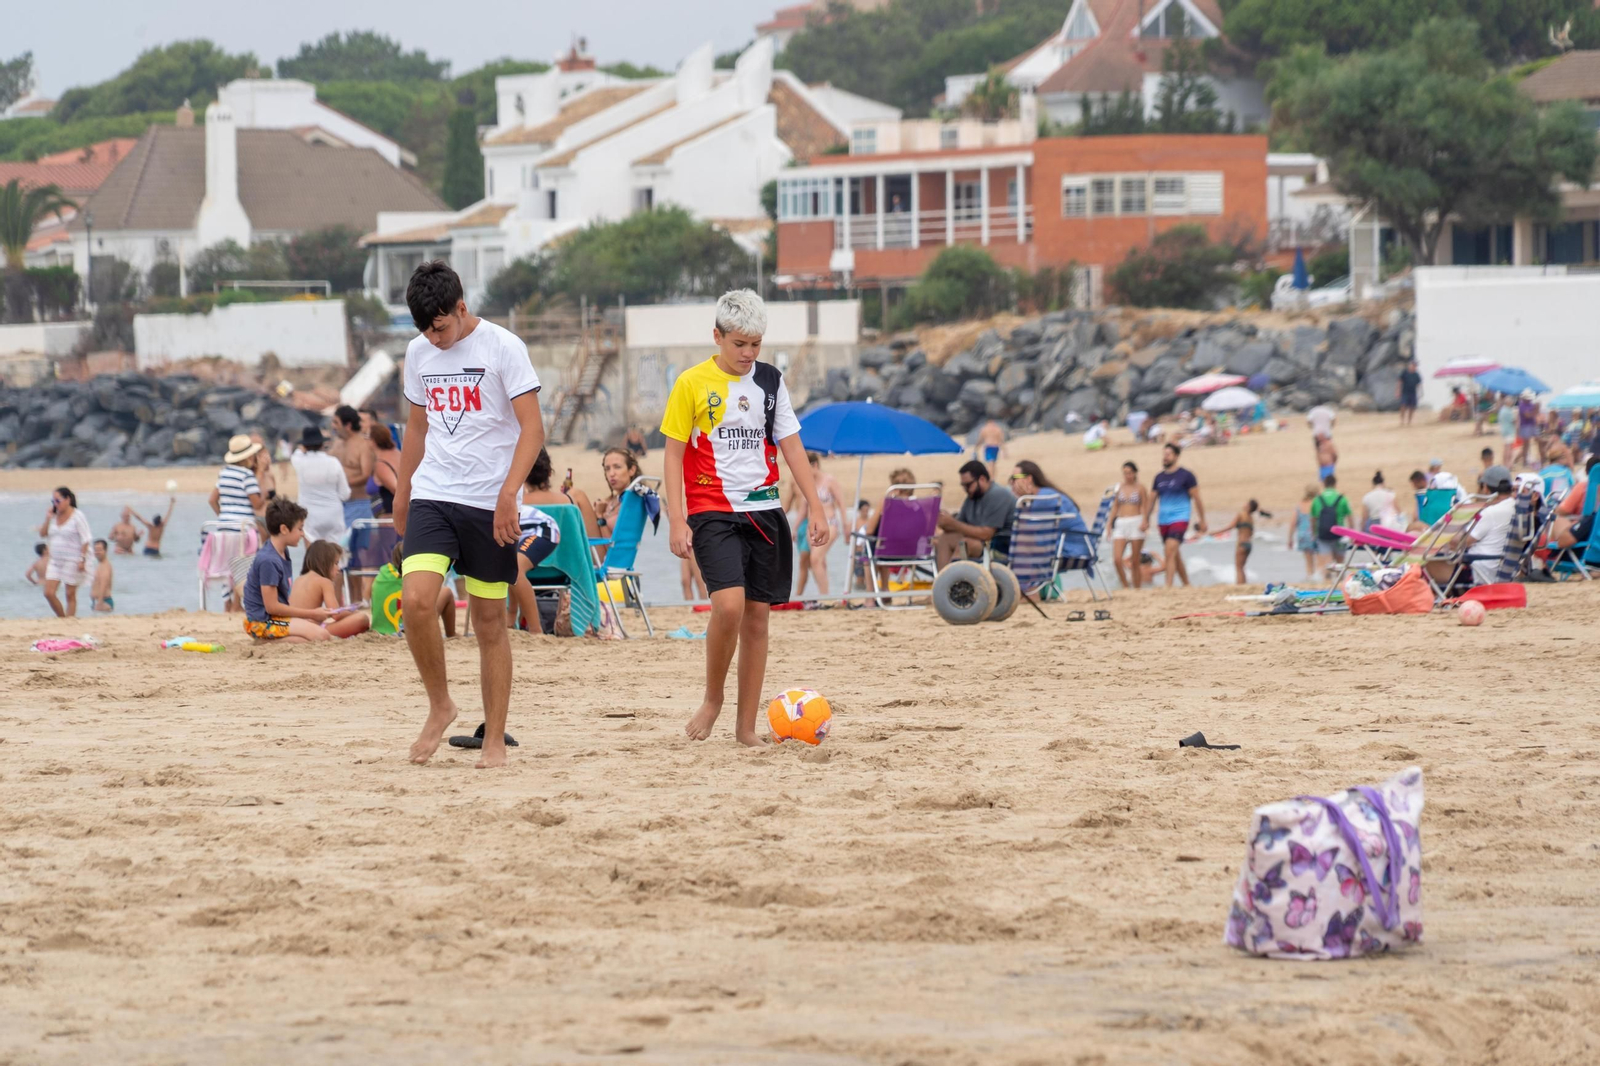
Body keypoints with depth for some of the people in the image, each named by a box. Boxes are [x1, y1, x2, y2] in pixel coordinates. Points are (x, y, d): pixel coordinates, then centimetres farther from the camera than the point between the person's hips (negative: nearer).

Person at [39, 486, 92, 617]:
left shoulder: (77, 516, -9)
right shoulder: (54, 516, 9)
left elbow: (86, 540, -11)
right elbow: (43, 534, 11)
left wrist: (83, 560, -17)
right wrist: (48, 518, -2)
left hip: (72, 561, -6)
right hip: (55, 561, 6)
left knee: (70, 595, 0)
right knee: (49, 593, -2)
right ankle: (62, 619, 13)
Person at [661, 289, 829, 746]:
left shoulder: (770, 381, 8)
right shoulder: (692, 383, -3)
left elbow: (791, 447, 11)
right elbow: (674, 453, -2)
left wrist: (816, 508, 3)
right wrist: (676, 521, -10)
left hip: (764, 510, 4)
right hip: (712, 512, -4)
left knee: (757, 616, 4)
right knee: (729, 604, -22)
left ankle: (746, 726, 10)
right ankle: (712, 699, 0)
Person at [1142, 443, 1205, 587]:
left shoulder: (1185, 476, -3)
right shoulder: (1159, 478, 11)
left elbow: (1196, 499, -1)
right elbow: (1151, 499, 18)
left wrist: (1202, 521, 0)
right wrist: (1146, 520, 14)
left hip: (1179, 519, -6)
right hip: (1163, 521, 6)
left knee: (1170, 551, -21)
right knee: (1175, 555, 12)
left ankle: (1168, 586, -25)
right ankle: (1186, 585, 25)